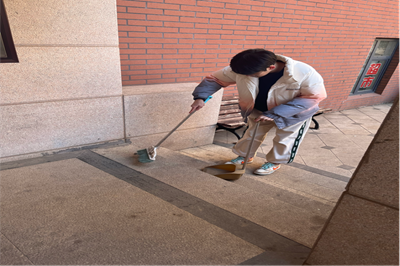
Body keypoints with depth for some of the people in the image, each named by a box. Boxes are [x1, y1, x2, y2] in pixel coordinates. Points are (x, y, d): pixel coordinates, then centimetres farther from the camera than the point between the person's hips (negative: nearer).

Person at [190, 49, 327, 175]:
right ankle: (244, 156, 38)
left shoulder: (304, 73, -36)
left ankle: (274, 162, 36)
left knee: (284, 139, 11)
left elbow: (315, 96, -30)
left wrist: (275, 113, -37)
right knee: (253, 134, 15)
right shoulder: (241, 69, -26)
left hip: (294, 114, -2)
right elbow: (214, 79, -16)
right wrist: (200, 96, -33)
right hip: (259, 110, 3)